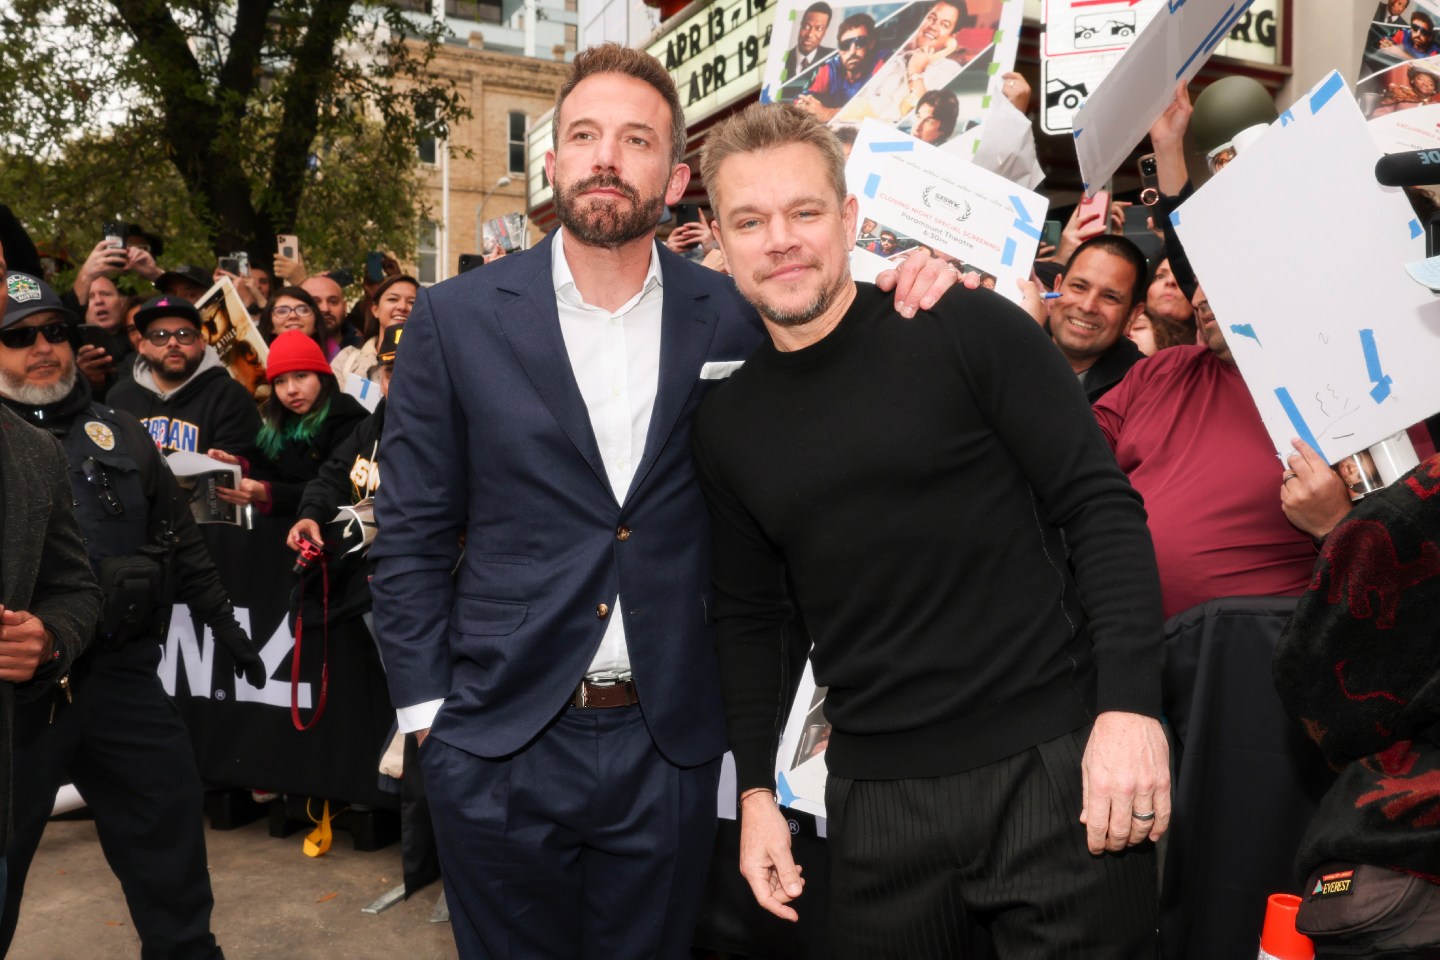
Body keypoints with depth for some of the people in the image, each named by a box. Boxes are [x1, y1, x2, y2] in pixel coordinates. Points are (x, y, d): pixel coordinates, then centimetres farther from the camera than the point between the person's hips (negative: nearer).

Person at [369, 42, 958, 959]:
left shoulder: (733, 316, -1)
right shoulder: (457, 318, -2)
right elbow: (412, 533, 1)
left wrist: (909, 291, -7)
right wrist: (428, 709, -3)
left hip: (670, 740, 1)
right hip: (501, 742, 0)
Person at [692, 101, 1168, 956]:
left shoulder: (969, 329, -7)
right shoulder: (727, 422, 6)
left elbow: (1101, 509, -8)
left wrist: (1129, 704, -16)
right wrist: (757, 789, 10)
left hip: (1054, 764, -3)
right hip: (878, 797, 4)